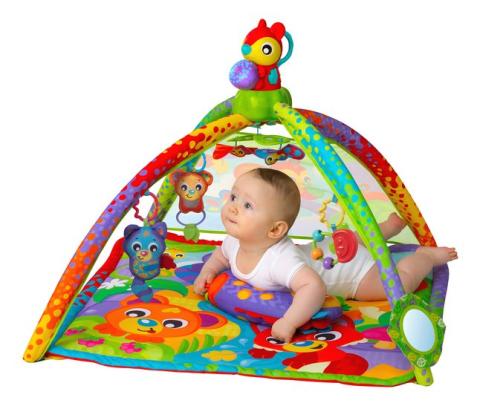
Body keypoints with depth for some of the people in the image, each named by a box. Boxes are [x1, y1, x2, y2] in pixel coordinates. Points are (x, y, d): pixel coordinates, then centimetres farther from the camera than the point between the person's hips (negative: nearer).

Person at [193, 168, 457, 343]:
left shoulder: (280, 260, -46)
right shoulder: (234, 242, -19)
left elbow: (314, 286, -58)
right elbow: (220, 255, 6)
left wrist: (288, 322, -61)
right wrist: (207, 272, -13)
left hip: (350, 266, -8)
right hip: (321, 249, 9)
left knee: (400, 282, -3)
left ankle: (427, 254, 26)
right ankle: (390, 225, 58)